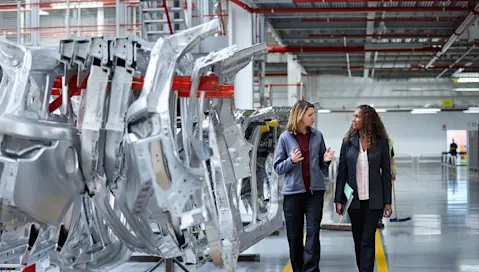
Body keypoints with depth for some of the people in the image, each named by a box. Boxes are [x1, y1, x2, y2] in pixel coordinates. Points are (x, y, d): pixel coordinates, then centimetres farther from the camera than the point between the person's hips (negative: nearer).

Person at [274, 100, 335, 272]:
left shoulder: (317, 136, 4)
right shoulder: (285, 137, -2)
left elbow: (322, 166, 13)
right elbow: (278, 168, 1)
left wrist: (325, 160, -9)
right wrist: (292, 160, -17)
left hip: (315, 191, 1)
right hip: (293, 192, -1)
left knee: (313, 233, -5)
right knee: (294, 237, 7)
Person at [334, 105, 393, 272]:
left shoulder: (381, 142, -2)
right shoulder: (348, 141, 2)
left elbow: (386, 173, 1)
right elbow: (342, 172, 2)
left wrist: (387, 202, -2)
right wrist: (338, 199, -3)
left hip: (373, 199, -2)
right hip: (354, 198, 2)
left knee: (367, 240, -5)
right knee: (358, 239, 10)